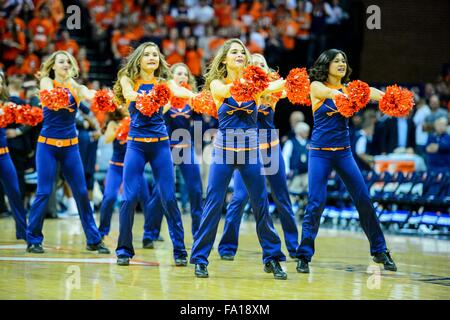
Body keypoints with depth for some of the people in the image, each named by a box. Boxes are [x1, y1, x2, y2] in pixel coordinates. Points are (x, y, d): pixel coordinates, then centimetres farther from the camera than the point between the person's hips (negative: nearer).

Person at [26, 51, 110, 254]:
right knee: (44, 192, -5)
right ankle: (33, 239, 5)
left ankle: (93, 239, 10)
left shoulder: (76, 87, 4)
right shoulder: (47, 82, 0)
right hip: (47, 145, -3)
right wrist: (66, 92, -46)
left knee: (81, 192, 2)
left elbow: (92, 96, -17)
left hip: (70, 146, 3)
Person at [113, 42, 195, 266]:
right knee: (129, 198, -5)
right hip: (136, 144, -1)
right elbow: (128, 93, -19)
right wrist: (140, 96, -43)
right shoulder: (128, 79, 4)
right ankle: (124, 250, 8)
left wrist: (194, 95, -39)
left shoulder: (164, 82, 5)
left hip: (160, 144, 1)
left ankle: (179, 250, 5)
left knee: (169, 198, -2)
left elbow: (179, 91, -16)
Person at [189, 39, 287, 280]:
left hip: (250, 151, 2)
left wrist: (279, 85, -41)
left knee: (261, 205, 4)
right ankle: (200, 258, 6)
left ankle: (272, 258, 14)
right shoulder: (217, 84, -1)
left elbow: (276, 86, -16)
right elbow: (228, 92, -24)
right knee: (213, 204, -2)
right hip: (224, 151, -2)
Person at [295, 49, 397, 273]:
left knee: (364, 199, 2)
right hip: (320, 152, -4)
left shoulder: (348, 88, 8)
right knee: (316, 202, -11)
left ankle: (380, 251, 14)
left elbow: (367, 92, -12)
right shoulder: (316, 86, -1)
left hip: (344, 152, 4)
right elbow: (329, 92, -24)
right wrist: (339, 94, -47)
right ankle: (304, 255, 0)